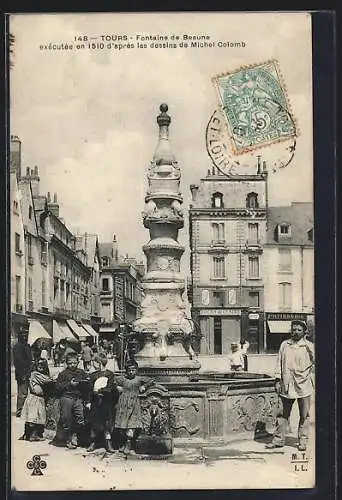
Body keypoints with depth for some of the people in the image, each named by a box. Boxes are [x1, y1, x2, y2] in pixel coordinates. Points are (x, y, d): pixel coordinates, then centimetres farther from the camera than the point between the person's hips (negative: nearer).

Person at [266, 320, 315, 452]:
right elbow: (279, 363, 10)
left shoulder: (308, 346, 1)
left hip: (303, 385, -2)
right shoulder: (284, 345, 8)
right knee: (283, 414, 8)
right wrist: (278, 380, 6)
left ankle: (302, 440, 13)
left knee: (304, 415, 3)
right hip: (287, 384, 2)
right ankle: (278, 439, 16)